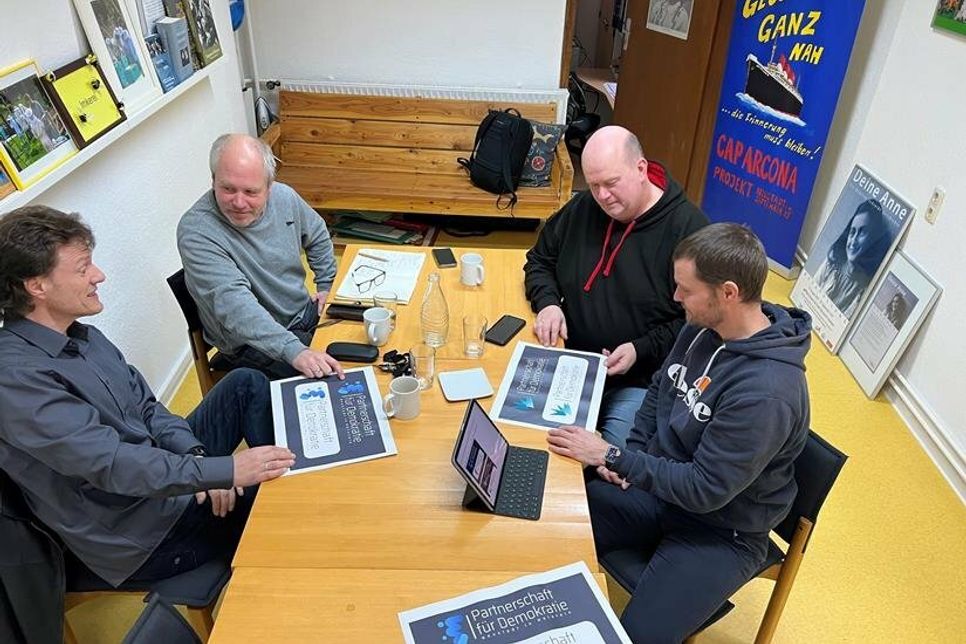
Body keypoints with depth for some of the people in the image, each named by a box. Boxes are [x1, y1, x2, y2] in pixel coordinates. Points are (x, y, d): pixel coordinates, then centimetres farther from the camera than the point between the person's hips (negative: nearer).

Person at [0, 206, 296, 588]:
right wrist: (225, 470, -32)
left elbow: (146, 408, 7)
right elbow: (111, 464, -30)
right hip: (139, 534, -9)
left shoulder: (80, 335, 4)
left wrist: (196, 457, -10)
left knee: (245, 384, 4)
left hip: (161, 470, 9)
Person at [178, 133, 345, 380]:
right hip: (252, 345, -6)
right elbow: (233, 303, -39)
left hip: (306, 313, 7)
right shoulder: (195, 232, -26)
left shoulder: (284, 197, -6)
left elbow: (317, 236, 16)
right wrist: (295, 351, -50)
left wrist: (326, 286, 10)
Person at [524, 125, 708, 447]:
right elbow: (540, 260, 17)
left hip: (640, 382, -4)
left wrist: (642, 350, -18)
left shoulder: (688, 229, -12)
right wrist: (548, 302, -3)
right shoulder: (582, 208, 4)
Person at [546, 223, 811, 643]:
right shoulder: (703, 327, -6)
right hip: (658, 485, 7)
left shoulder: (767, 391, -32)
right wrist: (630, 458, -2)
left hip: (719, 532, -6)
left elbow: (705, 490, -26)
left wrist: (613, 458, -21)